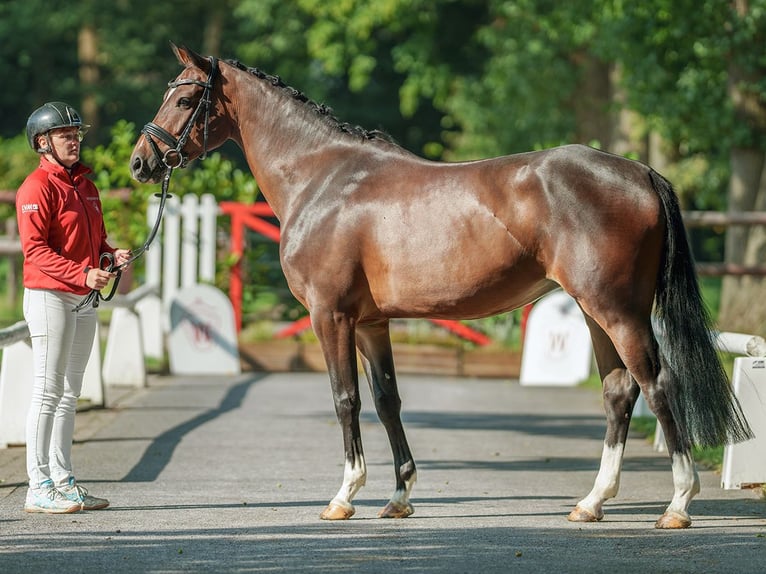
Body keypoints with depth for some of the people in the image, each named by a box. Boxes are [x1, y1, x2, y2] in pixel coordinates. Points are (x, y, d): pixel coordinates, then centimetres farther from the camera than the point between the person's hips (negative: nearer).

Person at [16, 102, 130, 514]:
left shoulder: (85, 186, 16)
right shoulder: (37, 187, -11)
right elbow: (34, 249, -18)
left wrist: (111, 256, 0)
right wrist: (82, 274, -25)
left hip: (85, 299, 9)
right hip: (49, 295, -9)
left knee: (70, 392, 11)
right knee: (48, 391, -8)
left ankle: (63, 482, 16)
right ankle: (39, 488, -6)